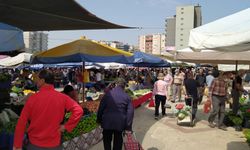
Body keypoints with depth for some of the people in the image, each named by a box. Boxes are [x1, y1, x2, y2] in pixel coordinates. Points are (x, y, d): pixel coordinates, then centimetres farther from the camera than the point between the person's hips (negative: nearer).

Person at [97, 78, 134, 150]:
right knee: (118, 143, 16)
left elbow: (101, 107, -2)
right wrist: (128, 126, -1)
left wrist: (99, 119, 10)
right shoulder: (127, 96, -2)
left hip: (107, 122, 0)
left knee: (107, 141, 18)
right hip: (120, 123, 1)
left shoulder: (108, 93, -4)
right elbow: (130, 112, -5)